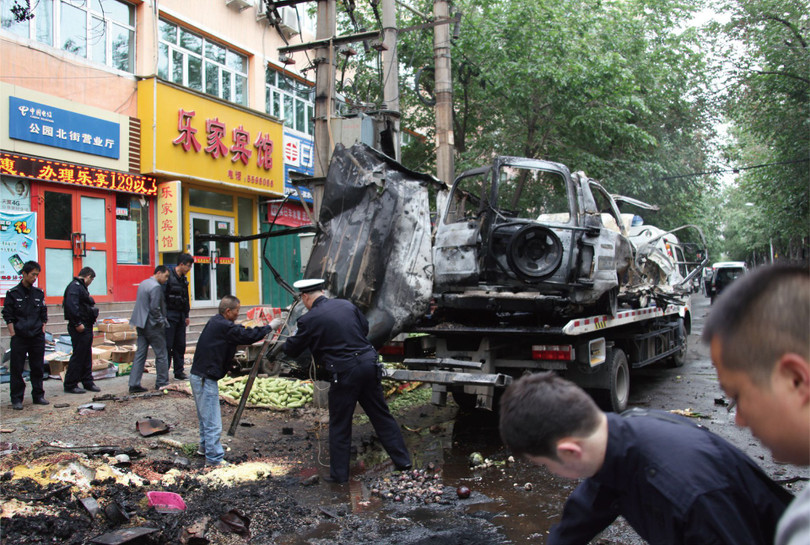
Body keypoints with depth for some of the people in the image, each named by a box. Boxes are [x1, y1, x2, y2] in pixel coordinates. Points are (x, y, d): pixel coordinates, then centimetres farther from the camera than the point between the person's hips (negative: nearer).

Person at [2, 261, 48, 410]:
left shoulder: (39, 293, 9)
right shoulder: (13, 293, -2)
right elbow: (7, 315, -2)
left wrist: (42, 331, 7)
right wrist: (13, 334, -7)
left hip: (37, 337, 3)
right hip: (19, 337, -3)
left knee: (38, 368, 9)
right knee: (16, 369, 1)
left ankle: (38, 396, 19)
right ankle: (16, 399, 10)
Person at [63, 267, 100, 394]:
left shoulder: (81, 287, 20)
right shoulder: (74, 286, -14)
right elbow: (71, 305, -25)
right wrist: (77, 323, -25)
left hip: (86, 327, 11)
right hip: (80, 328, -11)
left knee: (87, 356, 14)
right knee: (78, 356, -5)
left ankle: (88, 382, 22)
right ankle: (70, 385, 3)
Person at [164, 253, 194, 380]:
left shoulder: (183, 279, 15)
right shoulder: (169, 276, -10)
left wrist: (186, 315, 22)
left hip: (180, 316, 8)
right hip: (169, 316, -7)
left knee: (180, 345, 9)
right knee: (167, 345, -5)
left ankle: (179, 372, 16)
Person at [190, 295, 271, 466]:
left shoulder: (215, 322, 11)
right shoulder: (224, 326, -19)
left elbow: (239, 335, 16)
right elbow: (247, 335, -19)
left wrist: (258, 336, 7)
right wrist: (268, 328, -6)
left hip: (198, 376, 11)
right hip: (205, 379, -11)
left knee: (205, 416, 25)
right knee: (213, 423, -3)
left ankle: (205, 446, 39)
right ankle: (214, 458, 3)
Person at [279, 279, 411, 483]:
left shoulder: (309, 319, -7)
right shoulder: (346, 305, 9)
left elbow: (293, 350, 5)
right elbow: (365, 328, 22)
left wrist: (288, 341, 28)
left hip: (344, 372, -5)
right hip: (369, 363, 6)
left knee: (339, 425, 9)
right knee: (381, 415, 16)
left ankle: (339, 473, 17)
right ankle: (402, 460, 22)